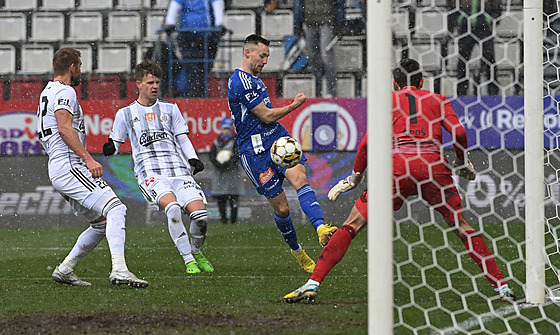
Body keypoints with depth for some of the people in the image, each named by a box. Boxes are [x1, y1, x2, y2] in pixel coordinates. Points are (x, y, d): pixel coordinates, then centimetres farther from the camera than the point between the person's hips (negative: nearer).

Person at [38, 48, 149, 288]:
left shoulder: (47, 93, 25)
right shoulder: (64, 92, -7)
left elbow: (43, 140, 33)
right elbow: (64, 128, -23)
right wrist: (88, 159, -25)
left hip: (57, 170, 11)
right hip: (69, 167, -11)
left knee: (101, 223, 14)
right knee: (115, 209, -20)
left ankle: (64, 270, 17)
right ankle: (119, 271, -34)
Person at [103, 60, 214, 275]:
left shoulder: (170, 109, 20)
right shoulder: (126, 114, 14)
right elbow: (115, 142, 17)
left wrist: (193, 160, 4)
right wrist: (110, 148, -7)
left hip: (178, 170, 3)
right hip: (150, 174, -3)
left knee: (199, 212, -18)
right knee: (172, 206, -33)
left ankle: (196, 252, 13)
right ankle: (188, 260, -23)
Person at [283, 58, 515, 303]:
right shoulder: (437, 100, 21)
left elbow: (369, 142, 7)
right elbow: (459, 133, 6)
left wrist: (356, 176, 16)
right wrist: (462, 163, 23)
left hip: (399, 170, -1)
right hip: (435, 168, 1)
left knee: (352, 225, 3)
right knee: (460, 226, 19)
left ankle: (313, 283, -9)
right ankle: (501, 286, 13)